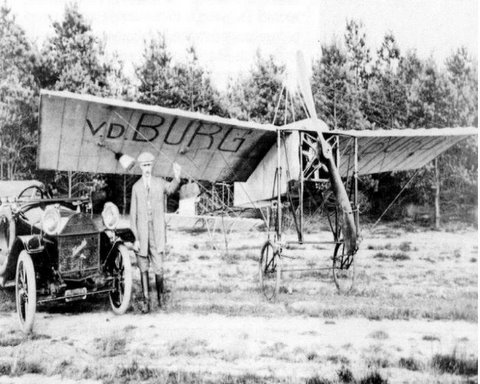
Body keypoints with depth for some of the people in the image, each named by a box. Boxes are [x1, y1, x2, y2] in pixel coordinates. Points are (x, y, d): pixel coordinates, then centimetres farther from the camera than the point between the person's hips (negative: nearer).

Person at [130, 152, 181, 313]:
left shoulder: (160, 183, 6)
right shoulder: (136, 187, 6)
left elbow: (170, 188, -15)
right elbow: (133, 214, 5)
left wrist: (177, 178, -37)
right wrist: (135, 237, -1)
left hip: (157, 233, -1)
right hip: (142, 232, 1)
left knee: (158, 269, -5)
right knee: (143, 269, 6)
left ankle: (161, 294, 20)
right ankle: (146, 300, 16)